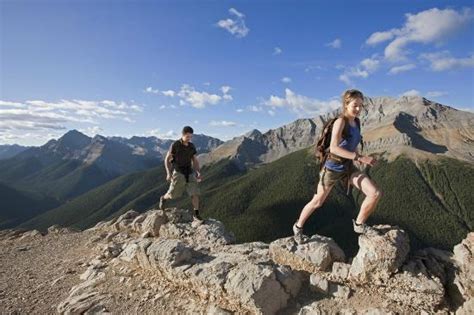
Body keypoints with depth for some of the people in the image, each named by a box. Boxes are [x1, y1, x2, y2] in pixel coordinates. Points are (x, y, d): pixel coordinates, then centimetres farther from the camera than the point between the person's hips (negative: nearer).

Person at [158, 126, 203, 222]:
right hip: (178, 172, -4)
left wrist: (199, 173, -3)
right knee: (173, 194, 4)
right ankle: (163, 198, 39)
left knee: (195, 193, -6)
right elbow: (167, 159, -5)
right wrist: (168, 173, -15)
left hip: (189, 173, 4)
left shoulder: (191, 146, 4)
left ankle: (196, 214, 4)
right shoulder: (175, 145, -10)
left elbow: (195, 161, 10)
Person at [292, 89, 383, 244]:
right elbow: (334, 147, -32)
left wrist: (361, 158, 5)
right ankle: (298, 226, 34)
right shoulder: (340, 121, -20)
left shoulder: (357, 122, 4)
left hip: (348, 167, 6)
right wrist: (360, 157, -32)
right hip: (332, 167, -6)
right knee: (317, 202, 9)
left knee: (376, 193, -9)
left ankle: (359, 224, 13)